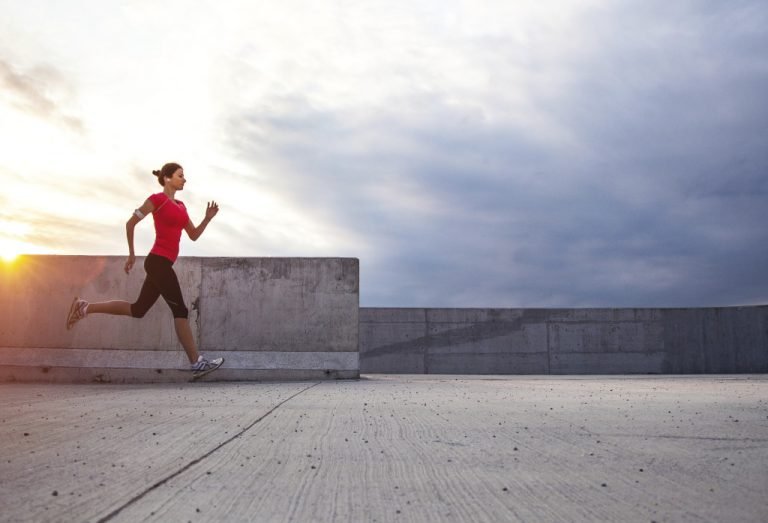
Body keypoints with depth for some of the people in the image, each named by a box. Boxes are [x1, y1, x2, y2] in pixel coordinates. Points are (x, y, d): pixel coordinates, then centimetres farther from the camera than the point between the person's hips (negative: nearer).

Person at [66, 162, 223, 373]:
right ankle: (196, 361, -2)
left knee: (138, 309, 12)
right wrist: (131, 254, 1)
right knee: (180, 310, -6)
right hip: (158, 261, -9)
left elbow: (194, 235, 18)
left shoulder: (180, 206, 18)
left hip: (162, 263, 9)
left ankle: (85, 307, 17)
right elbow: (130, 223, -2)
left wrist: (208, 218, 2)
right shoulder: (157, 199, -5)